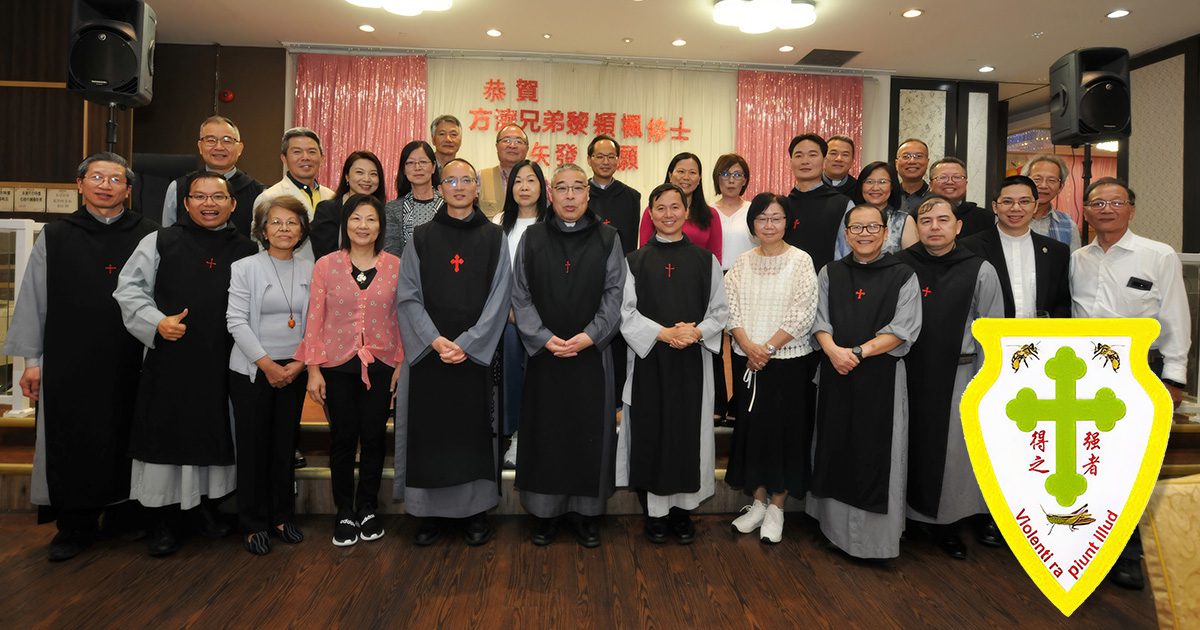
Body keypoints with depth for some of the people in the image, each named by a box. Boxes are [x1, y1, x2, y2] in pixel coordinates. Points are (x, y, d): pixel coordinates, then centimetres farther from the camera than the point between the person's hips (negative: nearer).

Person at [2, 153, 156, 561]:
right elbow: (33, 300, 7)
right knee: (71, 442, 5)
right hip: (69, 361, 1)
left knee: (126, 440, 7)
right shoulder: (54, 237, 6)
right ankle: (76, 525, 19)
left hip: (131, 363, 0)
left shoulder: (148, 237, 3)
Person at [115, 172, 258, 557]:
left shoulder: (248, 251, 8)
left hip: (224, 364, 2)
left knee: (216, 435, 11)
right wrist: (156, 322, -12)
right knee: (166, 435, 4)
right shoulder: (160, 242, 3)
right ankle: (164, 518, 17)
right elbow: (129, 288, 3)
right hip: (170, 360, -1)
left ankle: (206, 503, 29)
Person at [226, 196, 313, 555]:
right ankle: (254, 524, 17)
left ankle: (282, 517, 23)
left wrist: (300, 363, -7)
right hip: (251, 371, -2)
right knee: (253, 447, 4)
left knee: (285, 445, 9)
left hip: (294, 372, 3)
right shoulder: (245, 268, -3)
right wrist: (267, 365, -13)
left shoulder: (309, 271, 5)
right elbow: (236, 321, -9)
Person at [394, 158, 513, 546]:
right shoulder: (421, 238, 7)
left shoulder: (494, 238, 5)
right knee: (430, 431, 3)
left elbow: (499, 297, -2)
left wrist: (466, 343, -12)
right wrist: (435, 340, -13)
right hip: (428, 352, 1)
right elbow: (409, 297, 1)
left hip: (477, 352, -1)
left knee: (473, 431, 3)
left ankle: (477, 511, 15)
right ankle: (429, 512, 16)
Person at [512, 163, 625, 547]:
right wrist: (544, 338, -11)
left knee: (590, 430, 5)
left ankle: (586, 512, 19)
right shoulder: (532, 238, 4)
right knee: (545, 431, 6)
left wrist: (588, 336, -14)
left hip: (592, 353, 0)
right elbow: (520, 295, 1)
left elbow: (614, 294, -1)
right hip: (544, 353, 0)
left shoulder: (607, 239, 3)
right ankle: (545, 511, 20)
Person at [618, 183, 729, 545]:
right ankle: (655, 512, 16)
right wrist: (662, 333, -16)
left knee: (689, 433, 5)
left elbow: (720, 311, 6)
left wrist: (696, 332, -13)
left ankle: (683, 510, 20)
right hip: (648, 359, -1)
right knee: (650, 433, 2)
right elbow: (626, 311, -2)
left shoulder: (705, 261, 7)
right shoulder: (635, 261, 4)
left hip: (692, 360, 1)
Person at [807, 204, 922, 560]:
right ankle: (835, 526, 23)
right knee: (836, 447, 9)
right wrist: (834, 350, -17)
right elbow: (820, 320, 3)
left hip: (882, 375, -3)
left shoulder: (903, 276, 1)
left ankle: (875, 537, 12)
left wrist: (859, 351, -17)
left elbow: (903, 329, -7)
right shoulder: (830, 273, 9)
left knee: (876, 452, 0)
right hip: (835, 373, 3)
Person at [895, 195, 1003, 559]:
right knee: (906, 445, 7)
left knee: (951, 452, 6)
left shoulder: (980, 271, -2)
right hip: (907, 372, 1)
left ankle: (945, 523, 24)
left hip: (956, 373, -1)